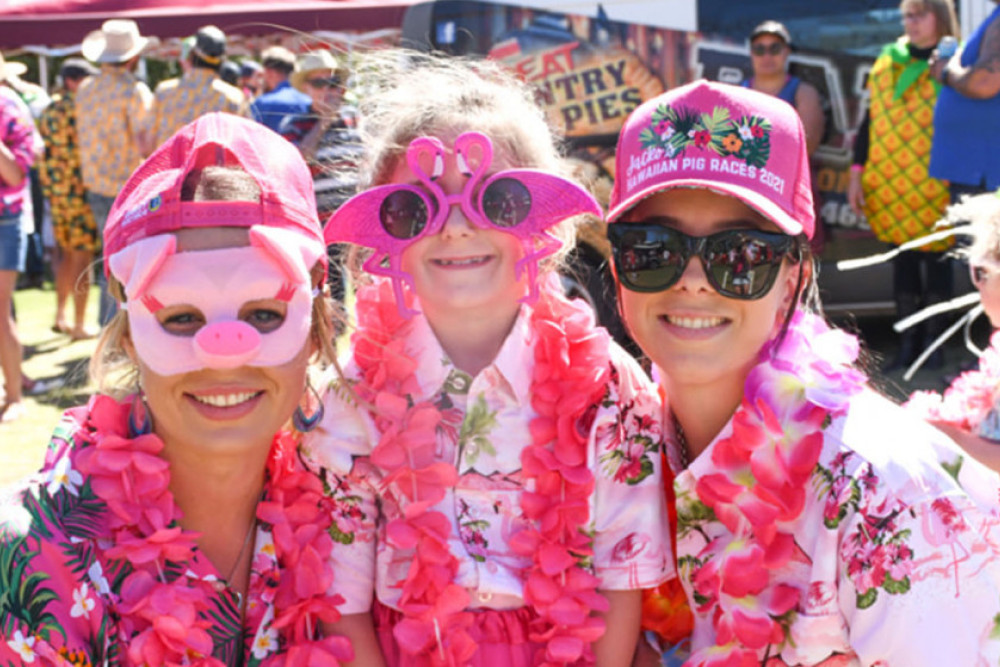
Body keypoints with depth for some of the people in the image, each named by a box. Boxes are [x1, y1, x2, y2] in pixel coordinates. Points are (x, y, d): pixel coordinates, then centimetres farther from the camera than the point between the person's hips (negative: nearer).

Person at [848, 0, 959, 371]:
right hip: (889, 186, 4)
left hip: (933, 188, -4)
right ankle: (907, 343, 14)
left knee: (935, 258, 3)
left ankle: (933, 340, 14)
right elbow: (870, 120, 13)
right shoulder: (887, 62, 12)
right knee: (902, 259, 8)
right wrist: (857, 172, 7)